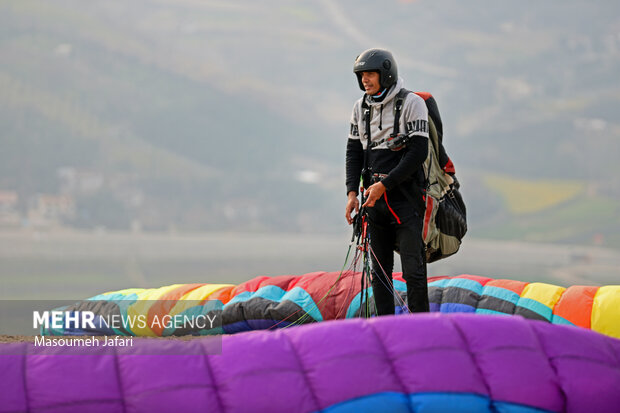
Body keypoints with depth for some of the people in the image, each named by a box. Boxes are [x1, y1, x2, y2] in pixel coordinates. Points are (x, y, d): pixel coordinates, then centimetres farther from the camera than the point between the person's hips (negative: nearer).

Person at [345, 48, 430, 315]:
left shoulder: (411, 103, -7)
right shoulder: (360, 108, 11)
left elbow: (418, 152, -13)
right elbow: (354, 151, 13)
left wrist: (384, 185, -18)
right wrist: (352, 192, -1)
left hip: (405, 196, -6)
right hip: (374, 196, 6)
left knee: (413, 269, -9)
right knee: (380, 271, 7)